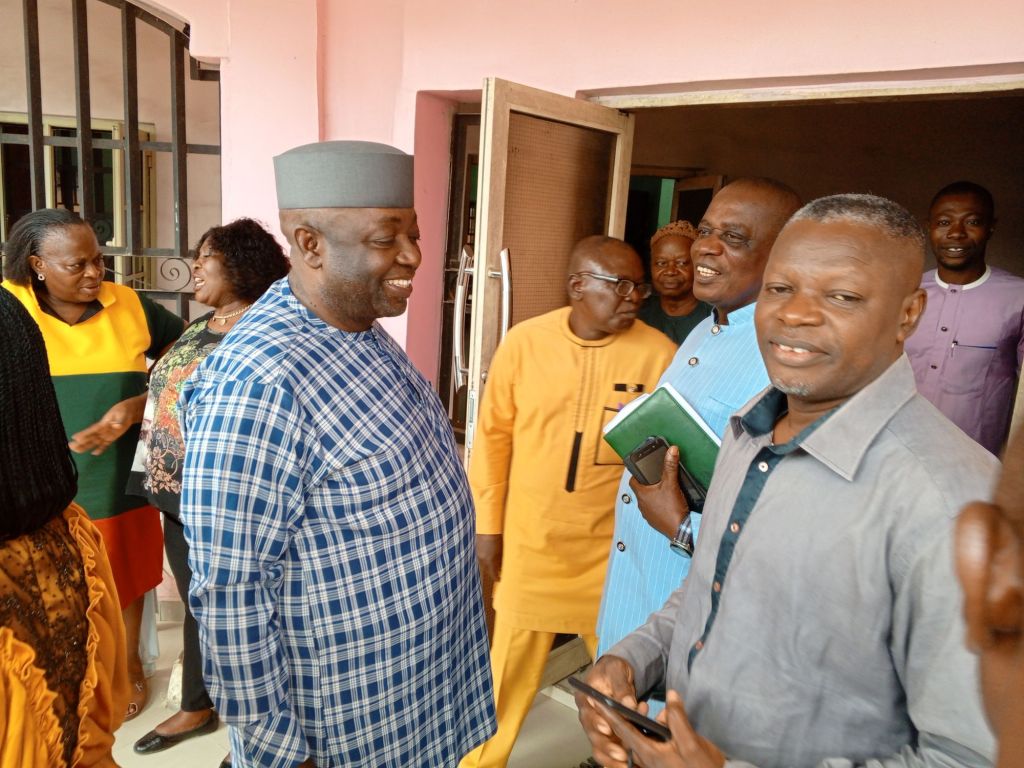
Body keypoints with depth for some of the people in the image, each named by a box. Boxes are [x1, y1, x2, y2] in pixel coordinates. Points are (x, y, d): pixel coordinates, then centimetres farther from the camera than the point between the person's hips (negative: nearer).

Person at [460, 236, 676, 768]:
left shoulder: (658, 353, -8)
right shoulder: (524, 342, -7)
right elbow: (493, 435, 0)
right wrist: (487, 525, 2)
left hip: (614, 545, 0)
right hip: (530, 540, 1)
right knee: (510, 665, 16)